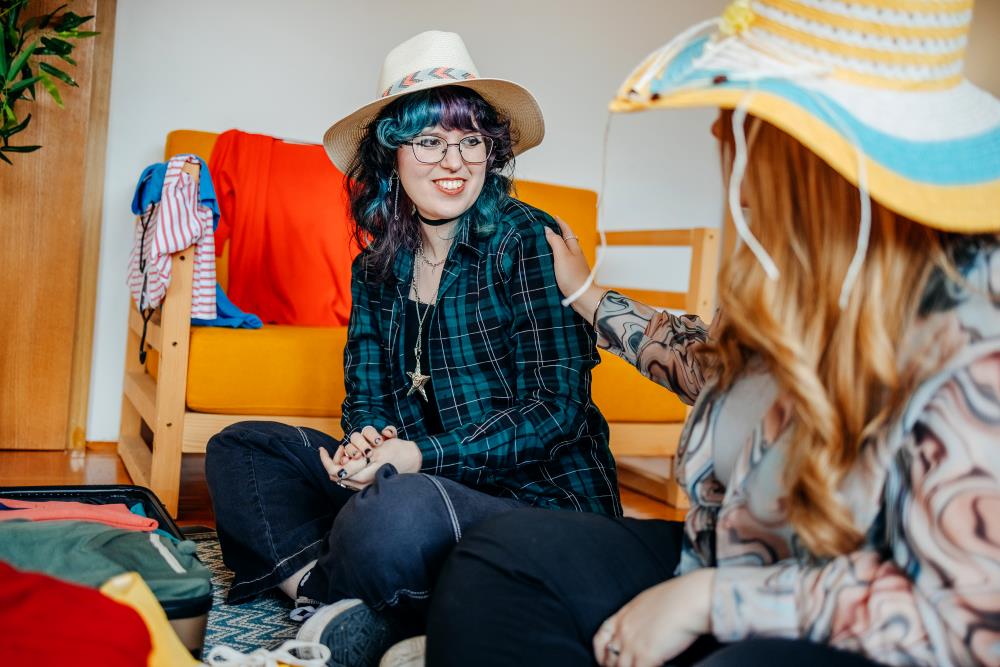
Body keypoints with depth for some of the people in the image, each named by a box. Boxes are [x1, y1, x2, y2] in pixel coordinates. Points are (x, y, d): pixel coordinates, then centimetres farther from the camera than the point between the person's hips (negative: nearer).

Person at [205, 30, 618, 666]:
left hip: (540, 499, -7)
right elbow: (365, 397, 10)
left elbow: (558, 411, -14)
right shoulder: (378, 266, 8)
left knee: (401, 508, -39)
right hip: (420, 481, 7)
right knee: (239, 447, 4)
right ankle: (345, 603, -16)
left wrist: (421, 456, -22)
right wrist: (365, 446, -15)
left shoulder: (526, 240, -10)